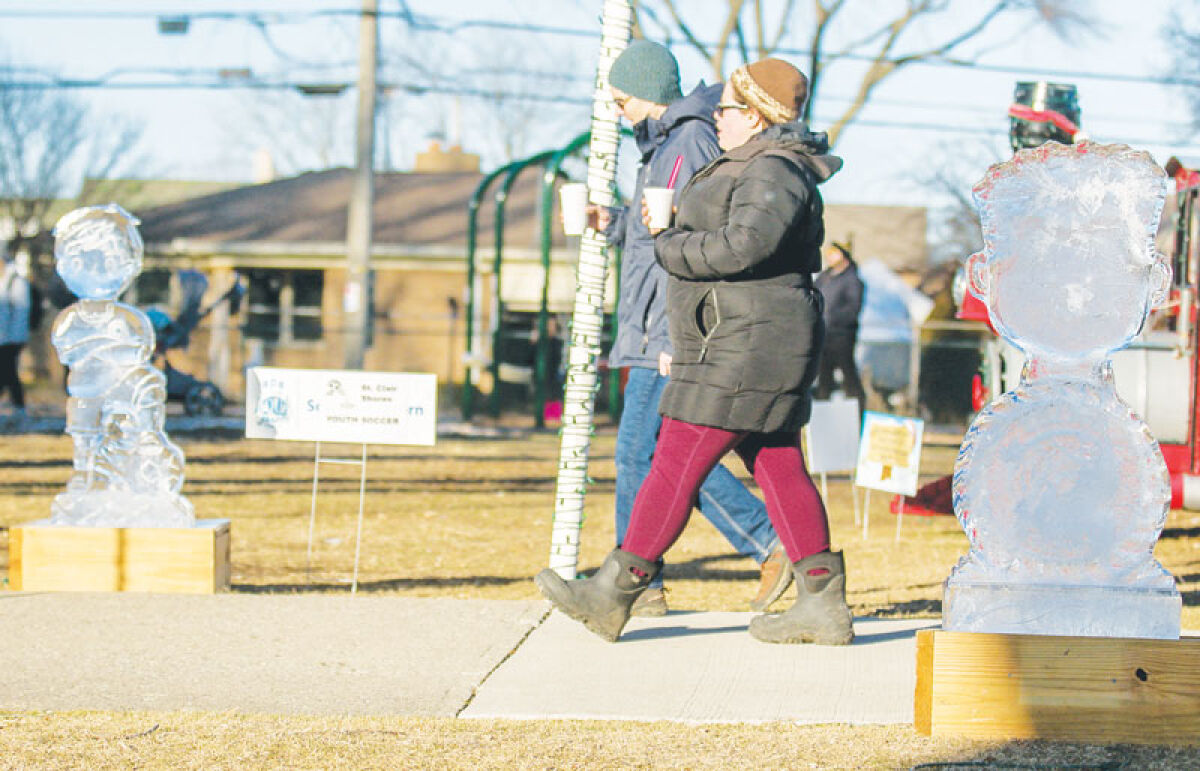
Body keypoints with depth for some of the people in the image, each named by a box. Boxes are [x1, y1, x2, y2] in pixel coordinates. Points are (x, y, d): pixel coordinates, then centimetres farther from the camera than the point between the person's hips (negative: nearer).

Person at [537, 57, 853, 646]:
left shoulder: (774, 173, -15)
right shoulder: (748, 168, 19)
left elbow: (745, 245, -31)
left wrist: (670, 247, -18)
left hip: (745, 349, -11)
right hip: (742, 348, 11)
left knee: (675, 467, -6)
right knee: (780, 471, 9)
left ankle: (611, 596, -2)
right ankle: (823, 604, 8)